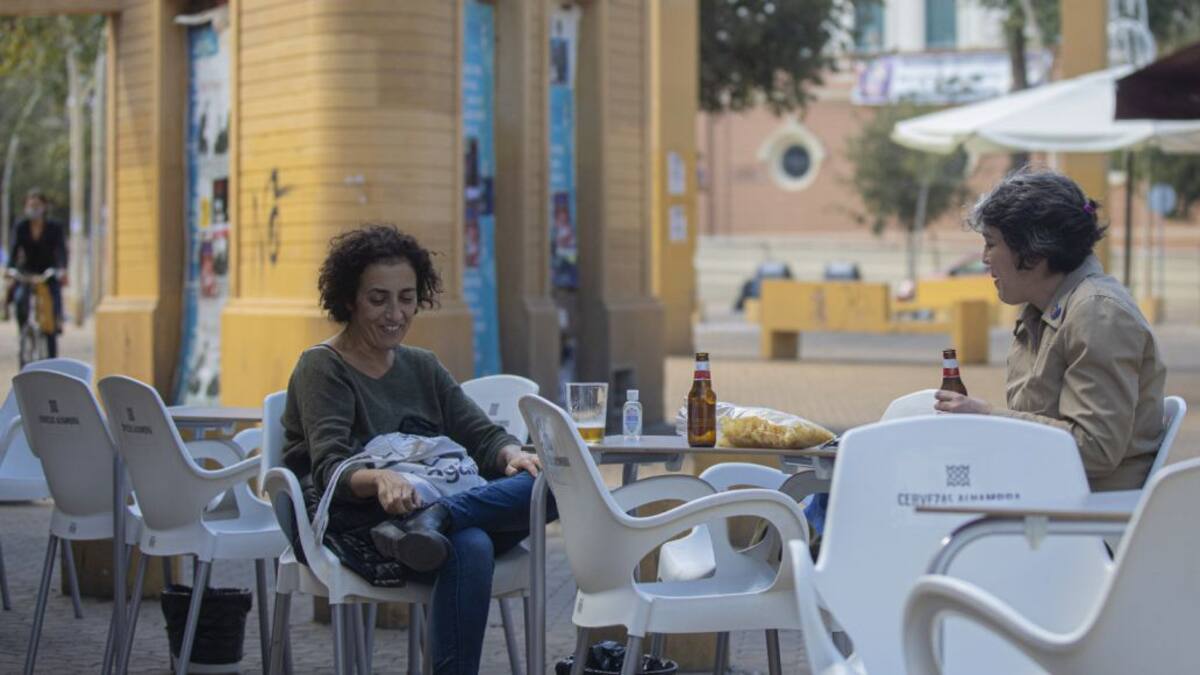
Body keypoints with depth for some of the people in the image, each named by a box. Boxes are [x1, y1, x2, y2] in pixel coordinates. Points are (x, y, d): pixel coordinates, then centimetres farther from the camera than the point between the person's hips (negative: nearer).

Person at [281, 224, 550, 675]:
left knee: (546, 483, -24)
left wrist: (513, 455, -15)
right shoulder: (321, 368, 1)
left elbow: (482, 435, 11)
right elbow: (330, 470, -14)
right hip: (357, 524, -6)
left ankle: (435, 519, -41)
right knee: (468, 546, -38)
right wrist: (380, 479, -38)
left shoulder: (422, 367, 21)